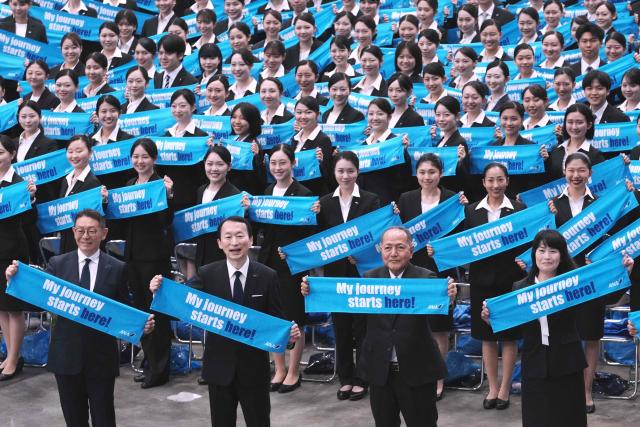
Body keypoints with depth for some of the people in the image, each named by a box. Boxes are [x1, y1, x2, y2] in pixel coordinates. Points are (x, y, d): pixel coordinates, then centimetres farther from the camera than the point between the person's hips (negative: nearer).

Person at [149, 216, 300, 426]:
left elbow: (276, 319, -4)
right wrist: (161, 291, -34)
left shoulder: (267, 276, -5)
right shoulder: (207, 274, -4)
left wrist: (289, 332, -24)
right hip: (219, 367, 1)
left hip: (254, 367, 0)